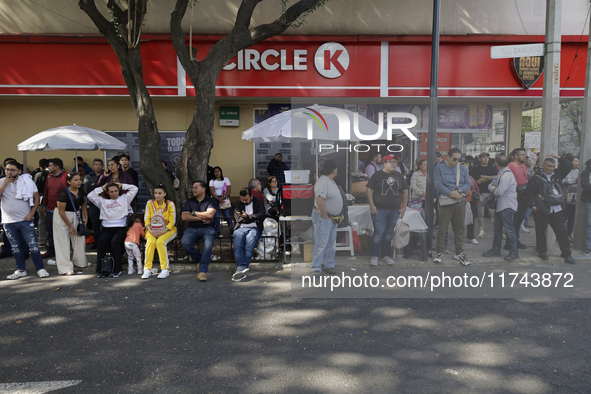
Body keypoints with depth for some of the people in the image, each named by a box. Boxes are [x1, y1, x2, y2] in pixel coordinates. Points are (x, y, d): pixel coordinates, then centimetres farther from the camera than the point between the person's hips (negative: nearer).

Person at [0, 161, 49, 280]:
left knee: (33, 246, -3)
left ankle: (40, 268, 6)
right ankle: (21, 270, 22)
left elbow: (36, 197, 0)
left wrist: (31, 214, -7)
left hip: (25, 220, -2)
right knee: (16, 248, 12)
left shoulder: (27, 181, -2)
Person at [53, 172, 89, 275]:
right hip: (62, 218, -6)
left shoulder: (81, 191, -5)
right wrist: (70, 226, -15)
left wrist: (86, 216, -4)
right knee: (64, 242, -3)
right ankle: (66, 268, 2)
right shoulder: (64, 193, -24)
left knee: (80, 239, 8)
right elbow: (61, 212, -19)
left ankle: (79, 262, 28)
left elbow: (83, 204, 10)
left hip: (76, 216, 6)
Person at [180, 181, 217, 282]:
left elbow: (210, 215, -14)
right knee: (184, 242, -27)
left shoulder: (210, 201, 4)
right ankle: (199, 259, -4)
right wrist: (201, 218, -7)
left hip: (207, 228, -3)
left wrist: (194, 213, -3)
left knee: (208, 245, -31)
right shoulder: (189, 201, 13)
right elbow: (184, 217, 0)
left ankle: (202, 271, -30)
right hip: (192, 229, 3)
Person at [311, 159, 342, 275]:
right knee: (321, 244, -4)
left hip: (333, 218, 10)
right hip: (323, 218, -10)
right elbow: (319, 200, -33)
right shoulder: (323, 182, -21)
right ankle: (316, 268, 4)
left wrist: (337, 216, 18)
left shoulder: (332, 181, 13)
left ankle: (329, 265, 26)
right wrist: (325, 216, -24)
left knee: (331, 243, 16)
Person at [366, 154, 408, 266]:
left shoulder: (399, 176, 10)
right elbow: (368, 189, -2)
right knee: (379, 233, -6)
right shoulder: (378, 175, -1)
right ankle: (374, 256, 7)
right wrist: (372, 205, -9)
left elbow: (405, 191, 15)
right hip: (379, 210, -4)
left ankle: (385, 255, 22)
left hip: (395, 211, 4)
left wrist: (404, 207, 8)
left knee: (389, 233, 9)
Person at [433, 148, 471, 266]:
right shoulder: (439, 168, 1)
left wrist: (458, 191, -12)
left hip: (460, 202, 4)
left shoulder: (463, 169, 13)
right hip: (445, 202, -4)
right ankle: (440, 253, 8)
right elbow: (438, 185, -9)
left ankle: (459, 253, 17)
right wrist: (451, 193, -17)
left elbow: (468, 184, 6)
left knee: (459, 229, 8)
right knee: (442, 229, -2)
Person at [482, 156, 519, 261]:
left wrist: (494, 189, -1)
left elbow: (500, 192, -23)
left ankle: (514, 252, 5)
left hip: (507, 207, -10)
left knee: (509, 229, -5)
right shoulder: (500, 174, 15)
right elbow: (490, 186, 15)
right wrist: (495, 188, -7)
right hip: (500, 205, 10)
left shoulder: (507, 175, -17)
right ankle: (496, 249, 24)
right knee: (497, 228, 14)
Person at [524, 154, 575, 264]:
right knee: (541, 231, 6)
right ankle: (542, 252, 21)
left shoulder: (557, 175, 12)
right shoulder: (536, 178, -2)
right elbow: (529, 193, -2)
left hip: (557, 210, 4)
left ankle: (566, 254, 12)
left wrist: (559, 158, 1)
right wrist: (533, 205, -8)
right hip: (542, 211, -4)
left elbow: (569, 166, 12)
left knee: (562, 231, 4)